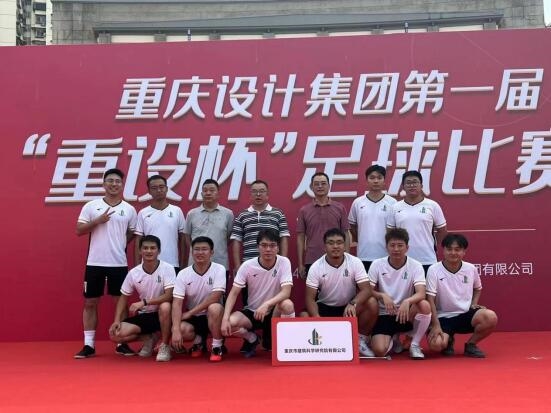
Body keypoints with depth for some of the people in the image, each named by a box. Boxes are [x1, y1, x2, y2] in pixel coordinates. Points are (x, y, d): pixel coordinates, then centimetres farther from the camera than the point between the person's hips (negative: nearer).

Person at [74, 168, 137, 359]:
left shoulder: (129, 209, 5)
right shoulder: (91, 206, 3)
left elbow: (134, 235, 11)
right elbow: (79, 230, -1)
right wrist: (98, 221, -13)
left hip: (119, 263, 0)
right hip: (95, 263, 0)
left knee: (121, 302, 6)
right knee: (90, 303, 4)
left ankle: (122, 343, 16)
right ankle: (89, 345, 13)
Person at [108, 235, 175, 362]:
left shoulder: (167, 268, -15)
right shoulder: (133, 273, -4)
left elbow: (169, 296, -23)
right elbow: (124, 298, 6)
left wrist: (144, 302, -30)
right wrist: (117, 320, -7)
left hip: (162, 314, -3)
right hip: (143, 315, 3)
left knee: (165, 307, -38)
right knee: (116, 334, -17)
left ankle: (164, 346, -15)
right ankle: (149, 338, 10)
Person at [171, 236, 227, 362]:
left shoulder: (219, 269, -12)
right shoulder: (183, 274, -7)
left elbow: (215, 297, -22)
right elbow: (177, 303, -14)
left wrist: (190, 312, -20)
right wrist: (176, 330, -28)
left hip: (212, 315, -2)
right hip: (192, 318, 2)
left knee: (214, 308, -36)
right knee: (182, 330, -30)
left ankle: (217, 347, -12)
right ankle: (199, 341, 8)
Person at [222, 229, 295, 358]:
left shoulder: (284, 262, -14)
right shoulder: (247, 266, -12)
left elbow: (286, 292, -24)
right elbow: (233, 294, -12)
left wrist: (266, 304, -42)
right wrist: (225, 318, -27)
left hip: (274, 311, -1)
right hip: (252, 311, 2)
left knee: (287, 304, -34)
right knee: (230, 323, -28)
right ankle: (252, 339, 8)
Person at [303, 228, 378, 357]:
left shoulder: (355, 262, -14)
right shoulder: (316, 267, -14)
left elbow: (366, 290, -22)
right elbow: (310, 298, -15)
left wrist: (353, 304, -42)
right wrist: (317, 318, -35)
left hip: (349, 308, 0)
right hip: (325, 308, 0)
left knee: (372, 303, -28)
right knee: (304, 317, -29)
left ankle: (361, 340, -5)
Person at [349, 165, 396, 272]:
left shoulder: (392, 203, -1)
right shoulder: (357, 202, 3)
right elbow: (352, 225, 13)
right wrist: (361, 240, 7)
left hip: (386, 255, -1)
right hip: (364, 255, 1)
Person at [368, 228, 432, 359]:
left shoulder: (415, 266, -8)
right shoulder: (377, 265, -5)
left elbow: (421, 294, -21)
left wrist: (407, 301, -42)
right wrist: (383, 296, -26)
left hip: (406, 314, 0)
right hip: (384, 315, 0)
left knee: (425, 305, -33)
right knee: (379, 350, -24)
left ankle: (415, 345, -7)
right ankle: (393, 339, 16)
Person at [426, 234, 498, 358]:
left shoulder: (471, 269, 0)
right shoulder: (434, 270, -11)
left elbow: (477, 288, 22)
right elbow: (430, 299, -13)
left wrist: (474, 304, 3)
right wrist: (436, 325, -19)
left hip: (465, 315, 3)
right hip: (443, 317, -3)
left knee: (491, 317, -26)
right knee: (436, 344, -30)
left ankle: (471, 344, 1)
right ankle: (449, 340, 11)